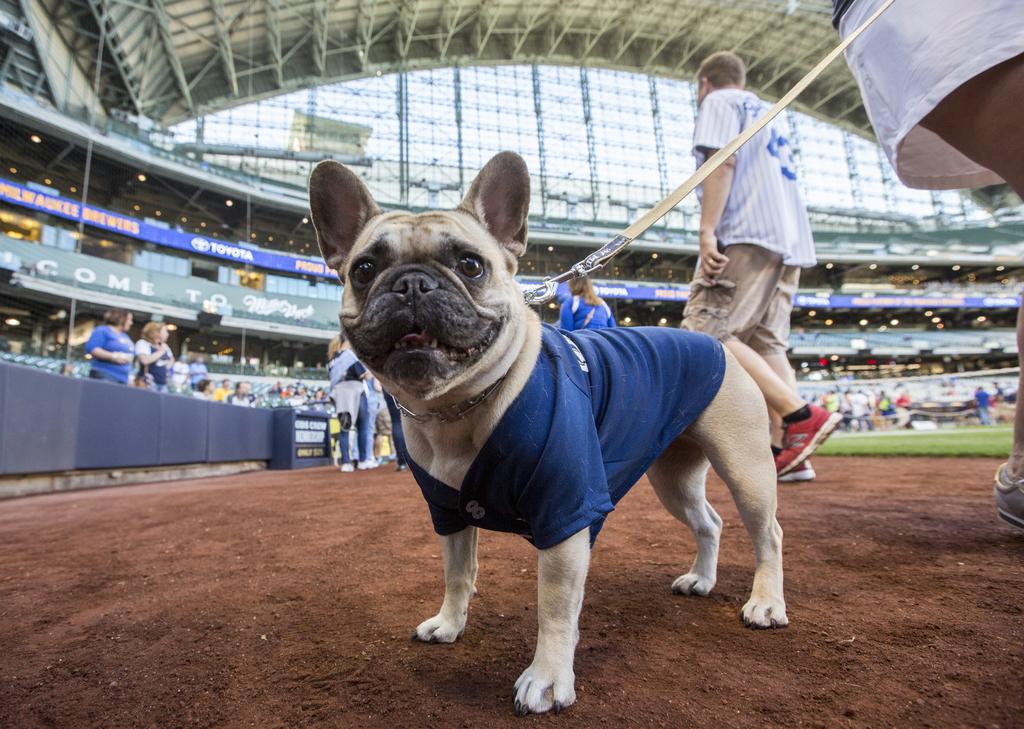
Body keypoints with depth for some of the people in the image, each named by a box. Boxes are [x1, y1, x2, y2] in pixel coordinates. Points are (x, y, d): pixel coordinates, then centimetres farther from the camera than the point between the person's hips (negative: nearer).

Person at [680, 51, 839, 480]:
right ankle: (786, 452, -5)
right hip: (789, 240, 9)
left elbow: (723, 161, -9)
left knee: (707, 333, -16)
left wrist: (707, 229, -18)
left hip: (747, 235, -9)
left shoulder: (719, 102, 10)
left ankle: (801, 417, -24)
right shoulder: (765, 110, 35)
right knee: (766, 344, 3)